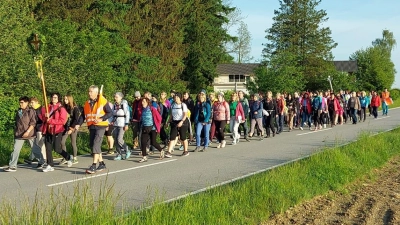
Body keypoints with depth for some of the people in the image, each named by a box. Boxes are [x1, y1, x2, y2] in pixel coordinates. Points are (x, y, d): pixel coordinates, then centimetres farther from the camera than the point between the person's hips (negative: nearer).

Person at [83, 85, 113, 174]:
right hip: (91, 126, 7)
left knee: (96, 144, -16)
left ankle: (93, 166, -19)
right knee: (92, 145, 10)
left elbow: (110, 113, -7)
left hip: (100, 126, -7)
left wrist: (101, 119, -19)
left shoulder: (102, 101, -8)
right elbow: (84, 115, 10)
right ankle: (101, 163, 23)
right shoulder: (87, 103, 10)